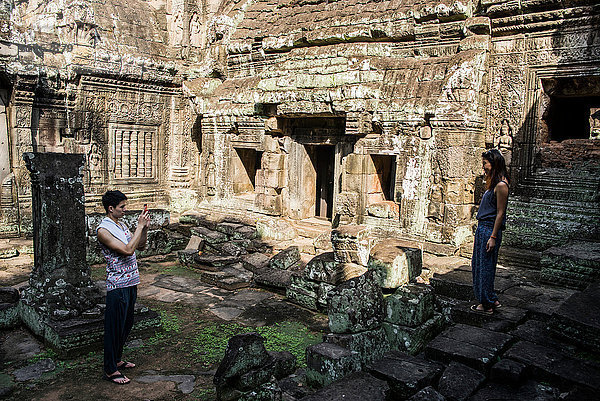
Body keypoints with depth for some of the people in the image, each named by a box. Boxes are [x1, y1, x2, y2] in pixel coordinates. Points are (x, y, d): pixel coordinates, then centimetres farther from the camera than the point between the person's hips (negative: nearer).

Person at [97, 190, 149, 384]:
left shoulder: (122, 225, 11)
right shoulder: (103, 230, -16)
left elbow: (140, 246, 15)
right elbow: (128, 250, -25)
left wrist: (145, 227, 0)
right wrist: (139, 227, -19)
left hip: (131, 283, 9)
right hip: (117, 286, -9)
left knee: (126, 324, 18)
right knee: (114, 328, 1)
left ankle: (116, 359, 34)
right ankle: (110, 370, 12)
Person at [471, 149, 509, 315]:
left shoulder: (501, 185, -14)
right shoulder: (492, 183, 14)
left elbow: (500, 213, -16)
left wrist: (493, 237, -18)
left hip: (490, 229, -10)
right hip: (482, 228, 10)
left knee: (485, 267, 0)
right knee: (478, 265, 14)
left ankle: (487, 304, 12)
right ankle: (492, 300, 25)